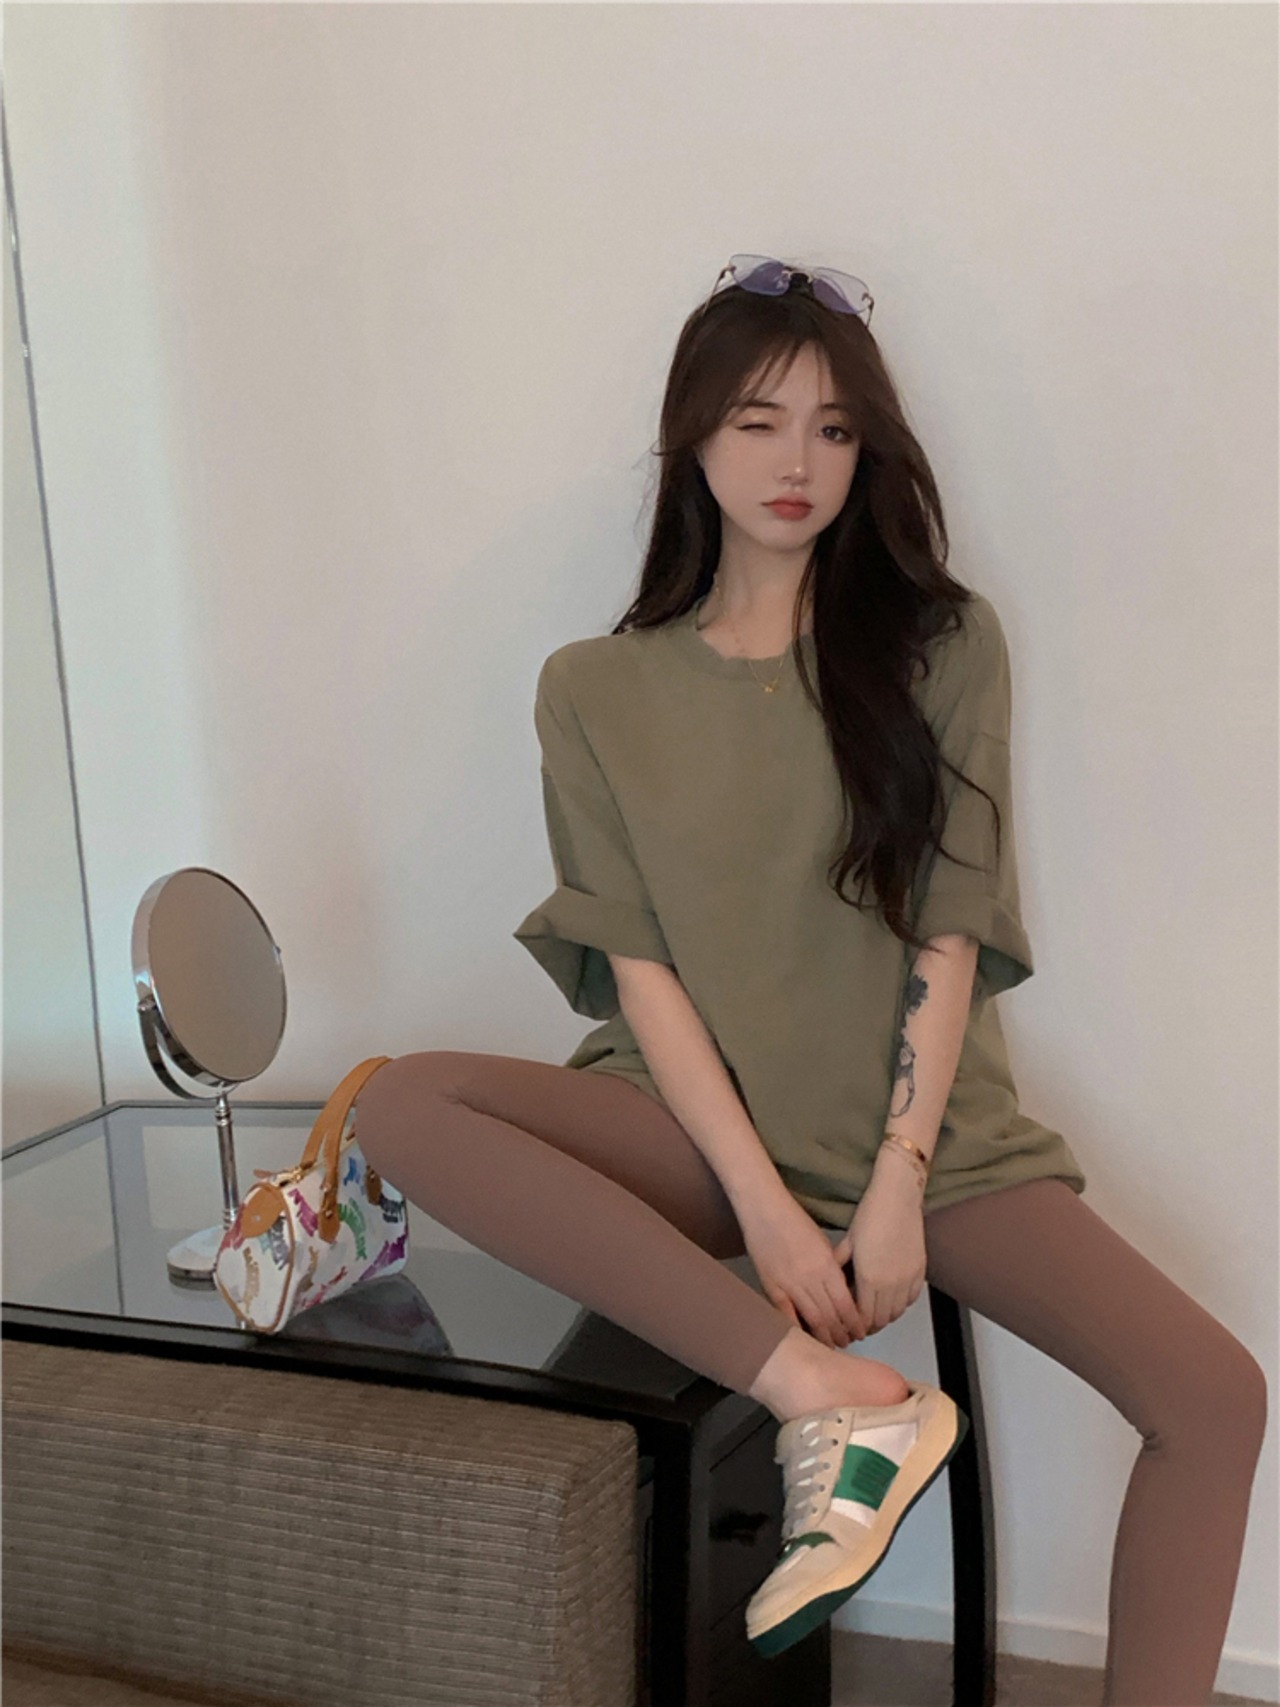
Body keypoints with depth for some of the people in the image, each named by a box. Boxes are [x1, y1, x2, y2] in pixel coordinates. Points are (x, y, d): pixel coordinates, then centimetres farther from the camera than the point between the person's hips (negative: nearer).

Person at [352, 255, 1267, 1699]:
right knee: (401, 1109, -27)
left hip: (926, 1130, 0)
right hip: (709, 1130, 1)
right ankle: (827, 1397, -27)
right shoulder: (597, 689, 2)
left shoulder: (940, 642, 2)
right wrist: (764, 1204, -16)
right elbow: (639, 967, -5)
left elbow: (948, 940, -3)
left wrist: (897, 1191, -12)